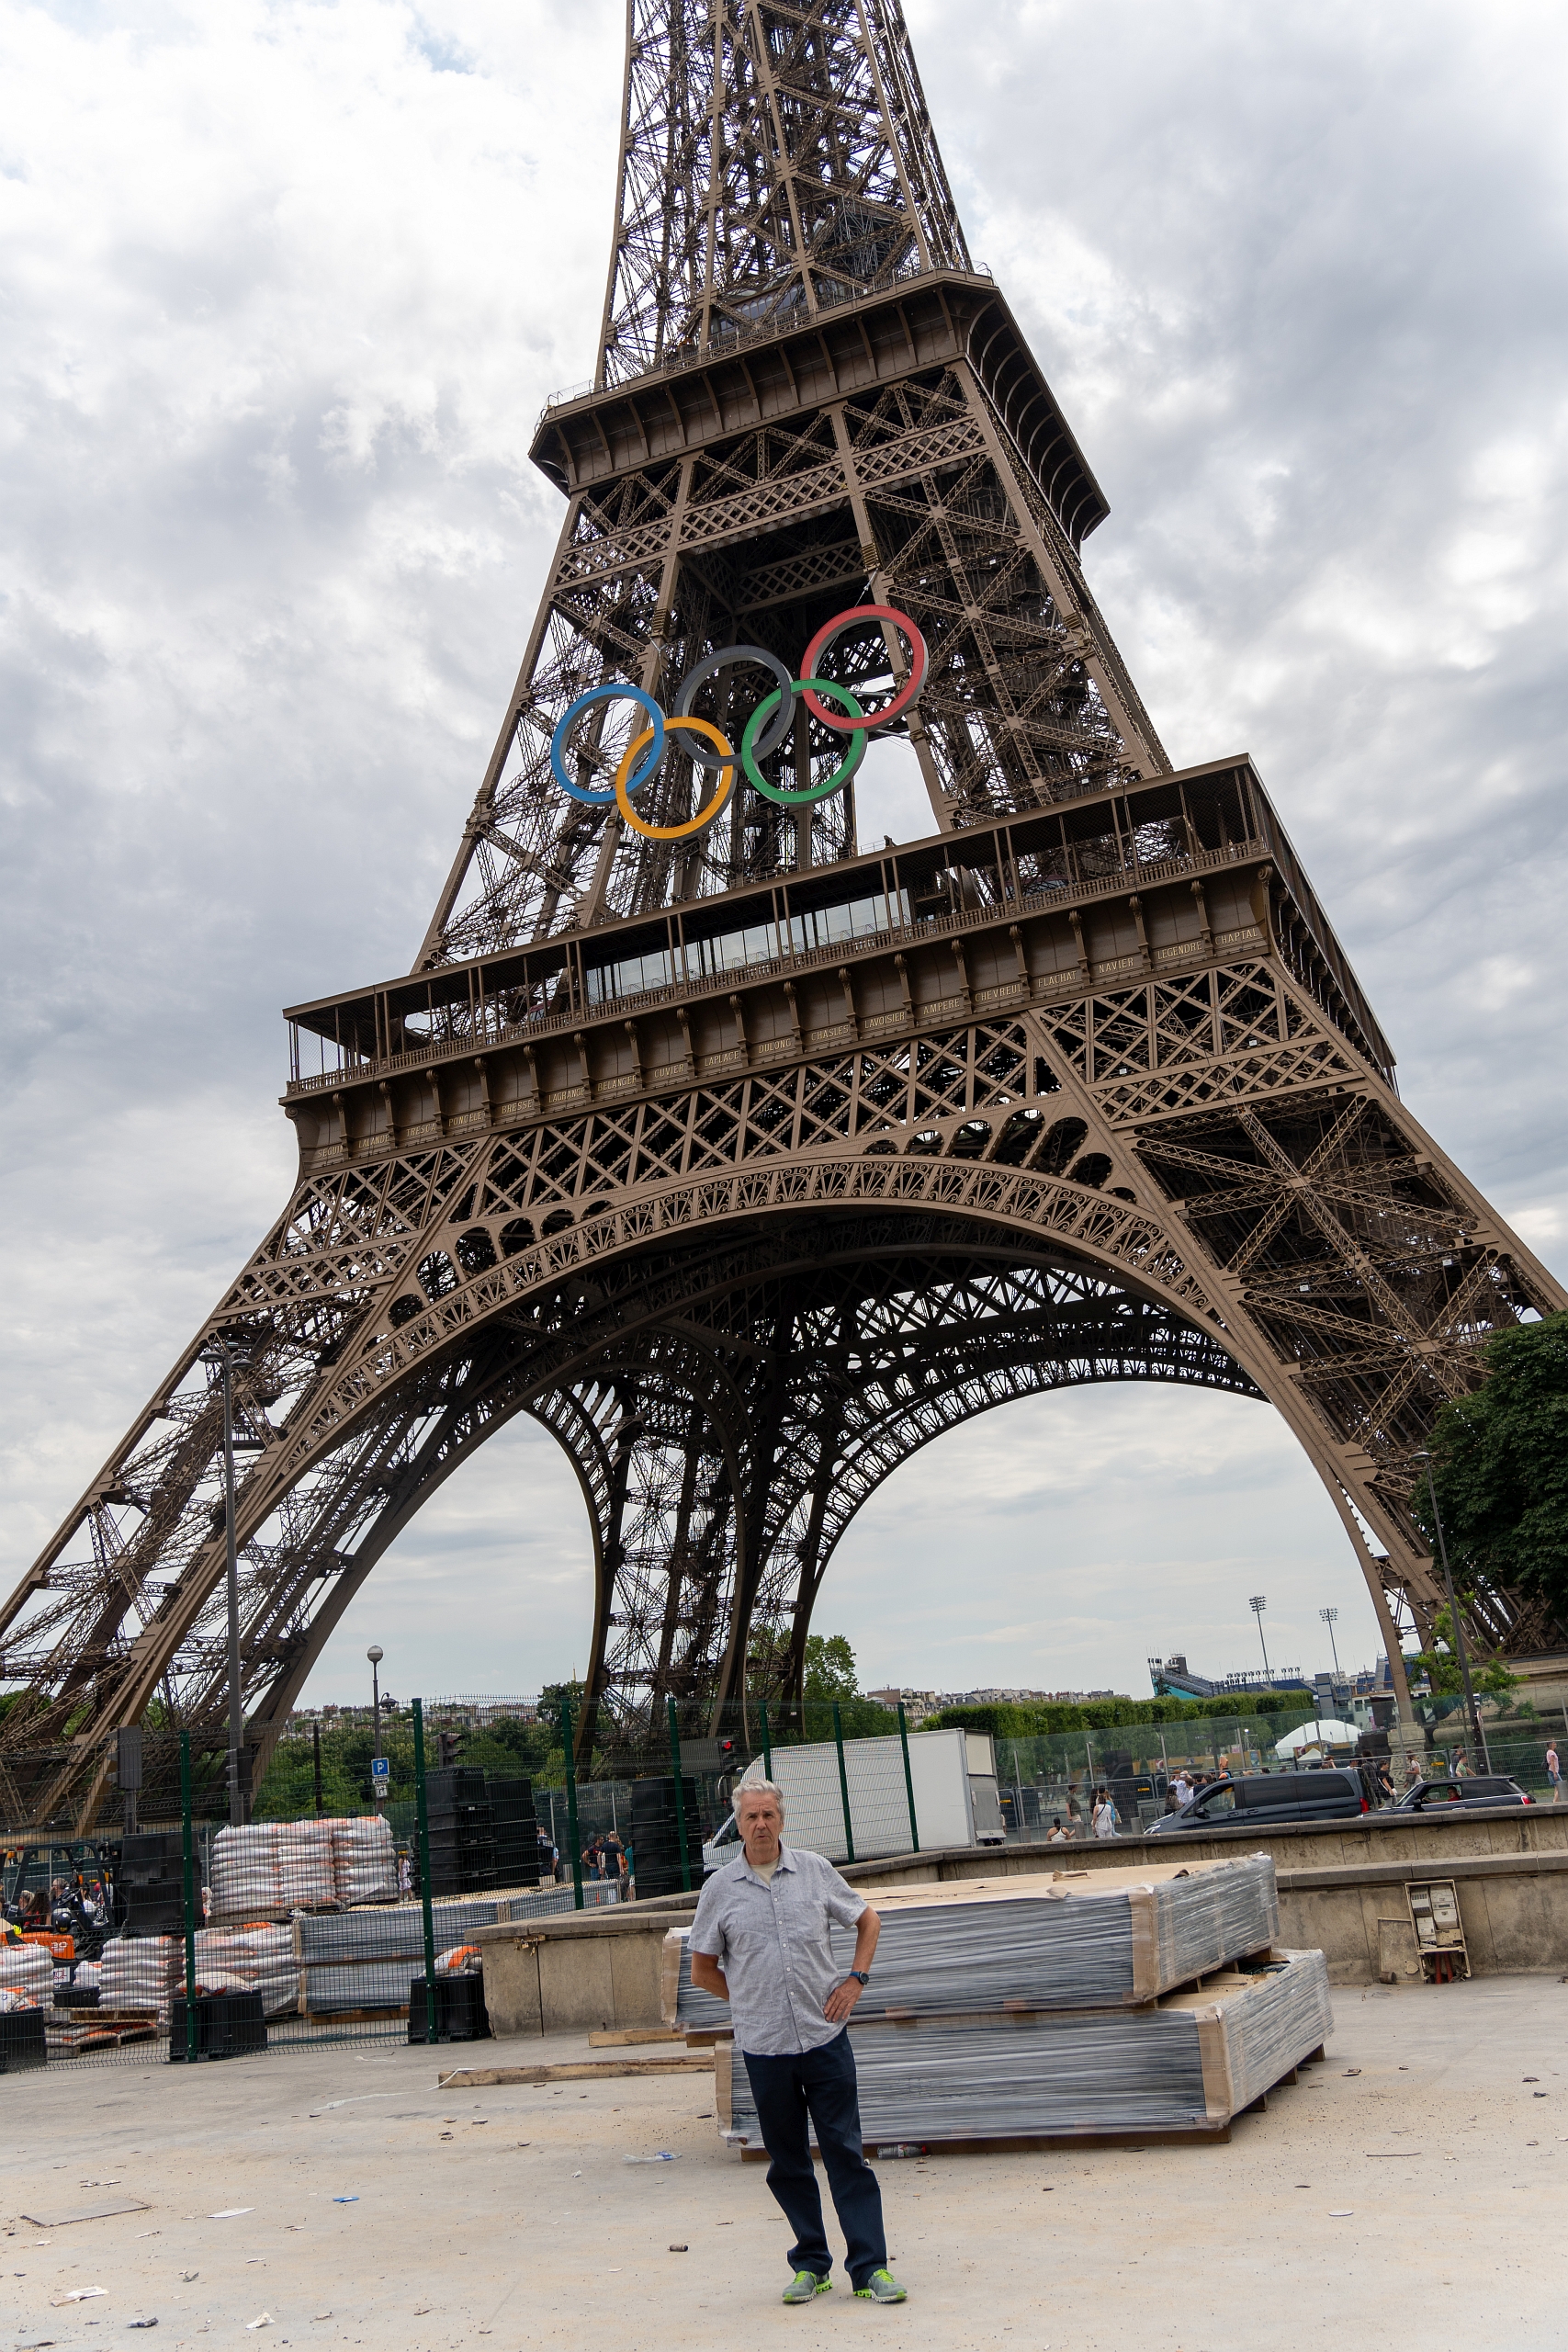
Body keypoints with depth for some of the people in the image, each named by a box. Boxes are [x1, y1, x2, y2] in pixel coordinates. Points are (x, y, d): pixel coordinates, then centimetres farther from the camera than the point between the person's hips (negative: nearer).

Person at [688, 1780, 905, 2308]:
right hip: (764, 2046, 1)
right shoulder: (720, 1889, -1)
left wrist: (856, 1979, 3)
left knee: (846, 2152, 1)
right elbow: (703, 1970, 9)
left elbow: (868, 1920, 14)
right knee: (787, 2161, 9)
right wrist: (750, 2002, 3)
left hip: (825, 2035, 0)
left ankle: (871, 2268, 7)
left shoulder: (815, 1870, 1)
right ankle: (810, 2265, 22)